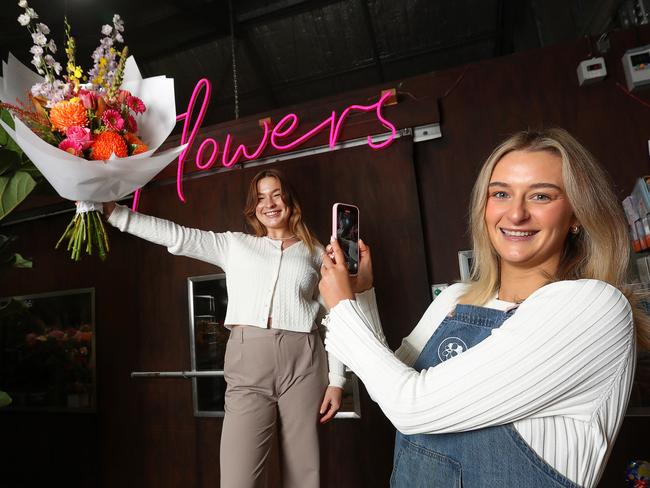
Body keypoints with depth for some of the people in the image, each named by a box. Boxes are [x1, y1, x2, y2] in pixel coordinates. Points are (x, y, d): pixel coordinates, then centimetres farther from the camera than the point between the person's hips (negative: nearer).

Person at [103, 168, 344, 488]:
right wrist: (112, 210, 1)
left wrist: (336, 380, 3)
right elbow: (175, 236, 9)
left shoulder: (315, 252, 13)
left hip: (303, 363, 0)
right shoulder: (234, 244, 16)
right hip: (248, 362, 0)